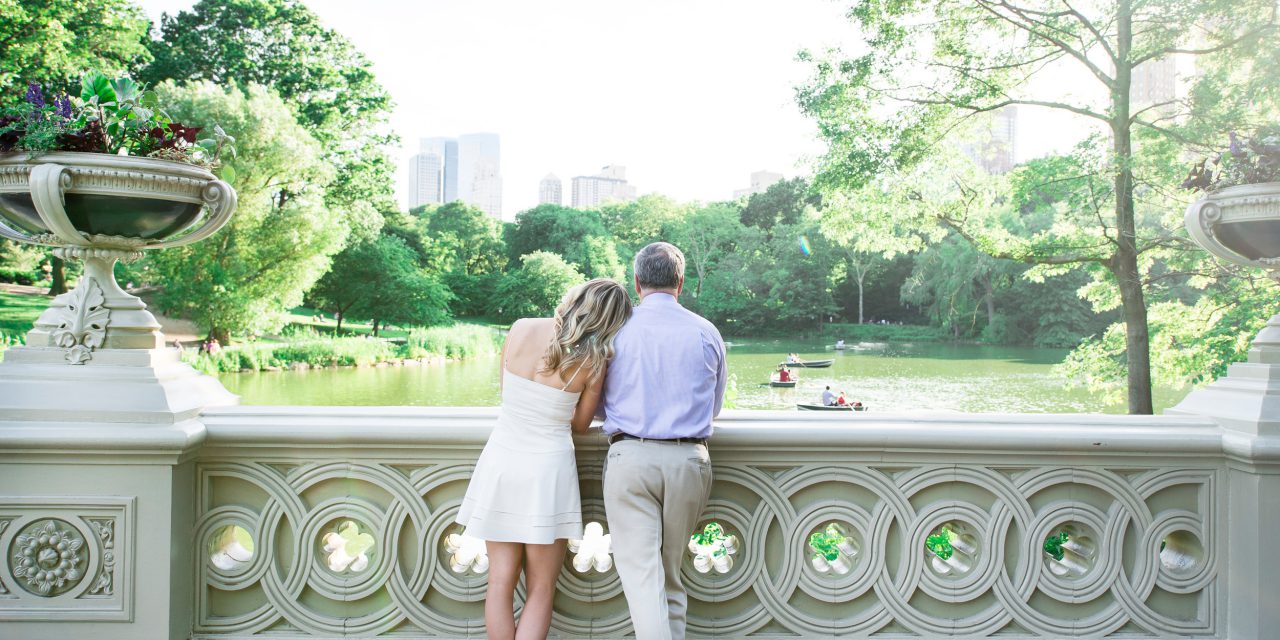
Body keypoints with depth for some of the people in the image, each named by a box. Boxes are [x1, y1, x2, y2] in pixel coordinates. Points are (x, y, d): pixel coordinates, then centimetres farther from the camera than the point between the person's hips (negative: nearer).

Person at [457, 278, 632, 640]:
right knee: (540, 592, 10)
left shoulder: (521, 328, -5)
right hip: (547, 469, -3)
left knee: (501, 583, 12)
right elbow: (580, 424, 2)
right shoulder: (594, 362, -12)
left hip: (501, 460, 3)